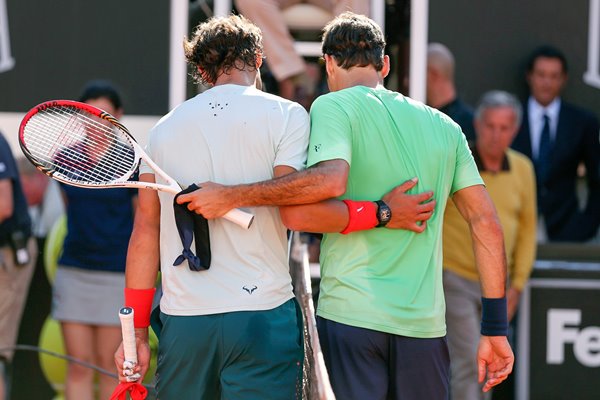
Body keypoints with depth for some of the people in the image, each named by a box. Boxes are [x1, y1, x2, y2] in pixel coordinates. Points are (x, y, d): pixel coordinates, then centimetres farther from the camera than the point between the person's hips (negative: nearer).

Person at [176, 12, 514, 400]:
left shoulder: (332, 107, -1)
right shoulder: (446, 127, 14)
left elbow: (329, 179, -21)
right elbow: (487, 222, 12)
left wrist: (232, 195, -18)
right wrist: (495, 328, 13)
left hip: (348, 313, -3)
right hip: (424, 322, 3)